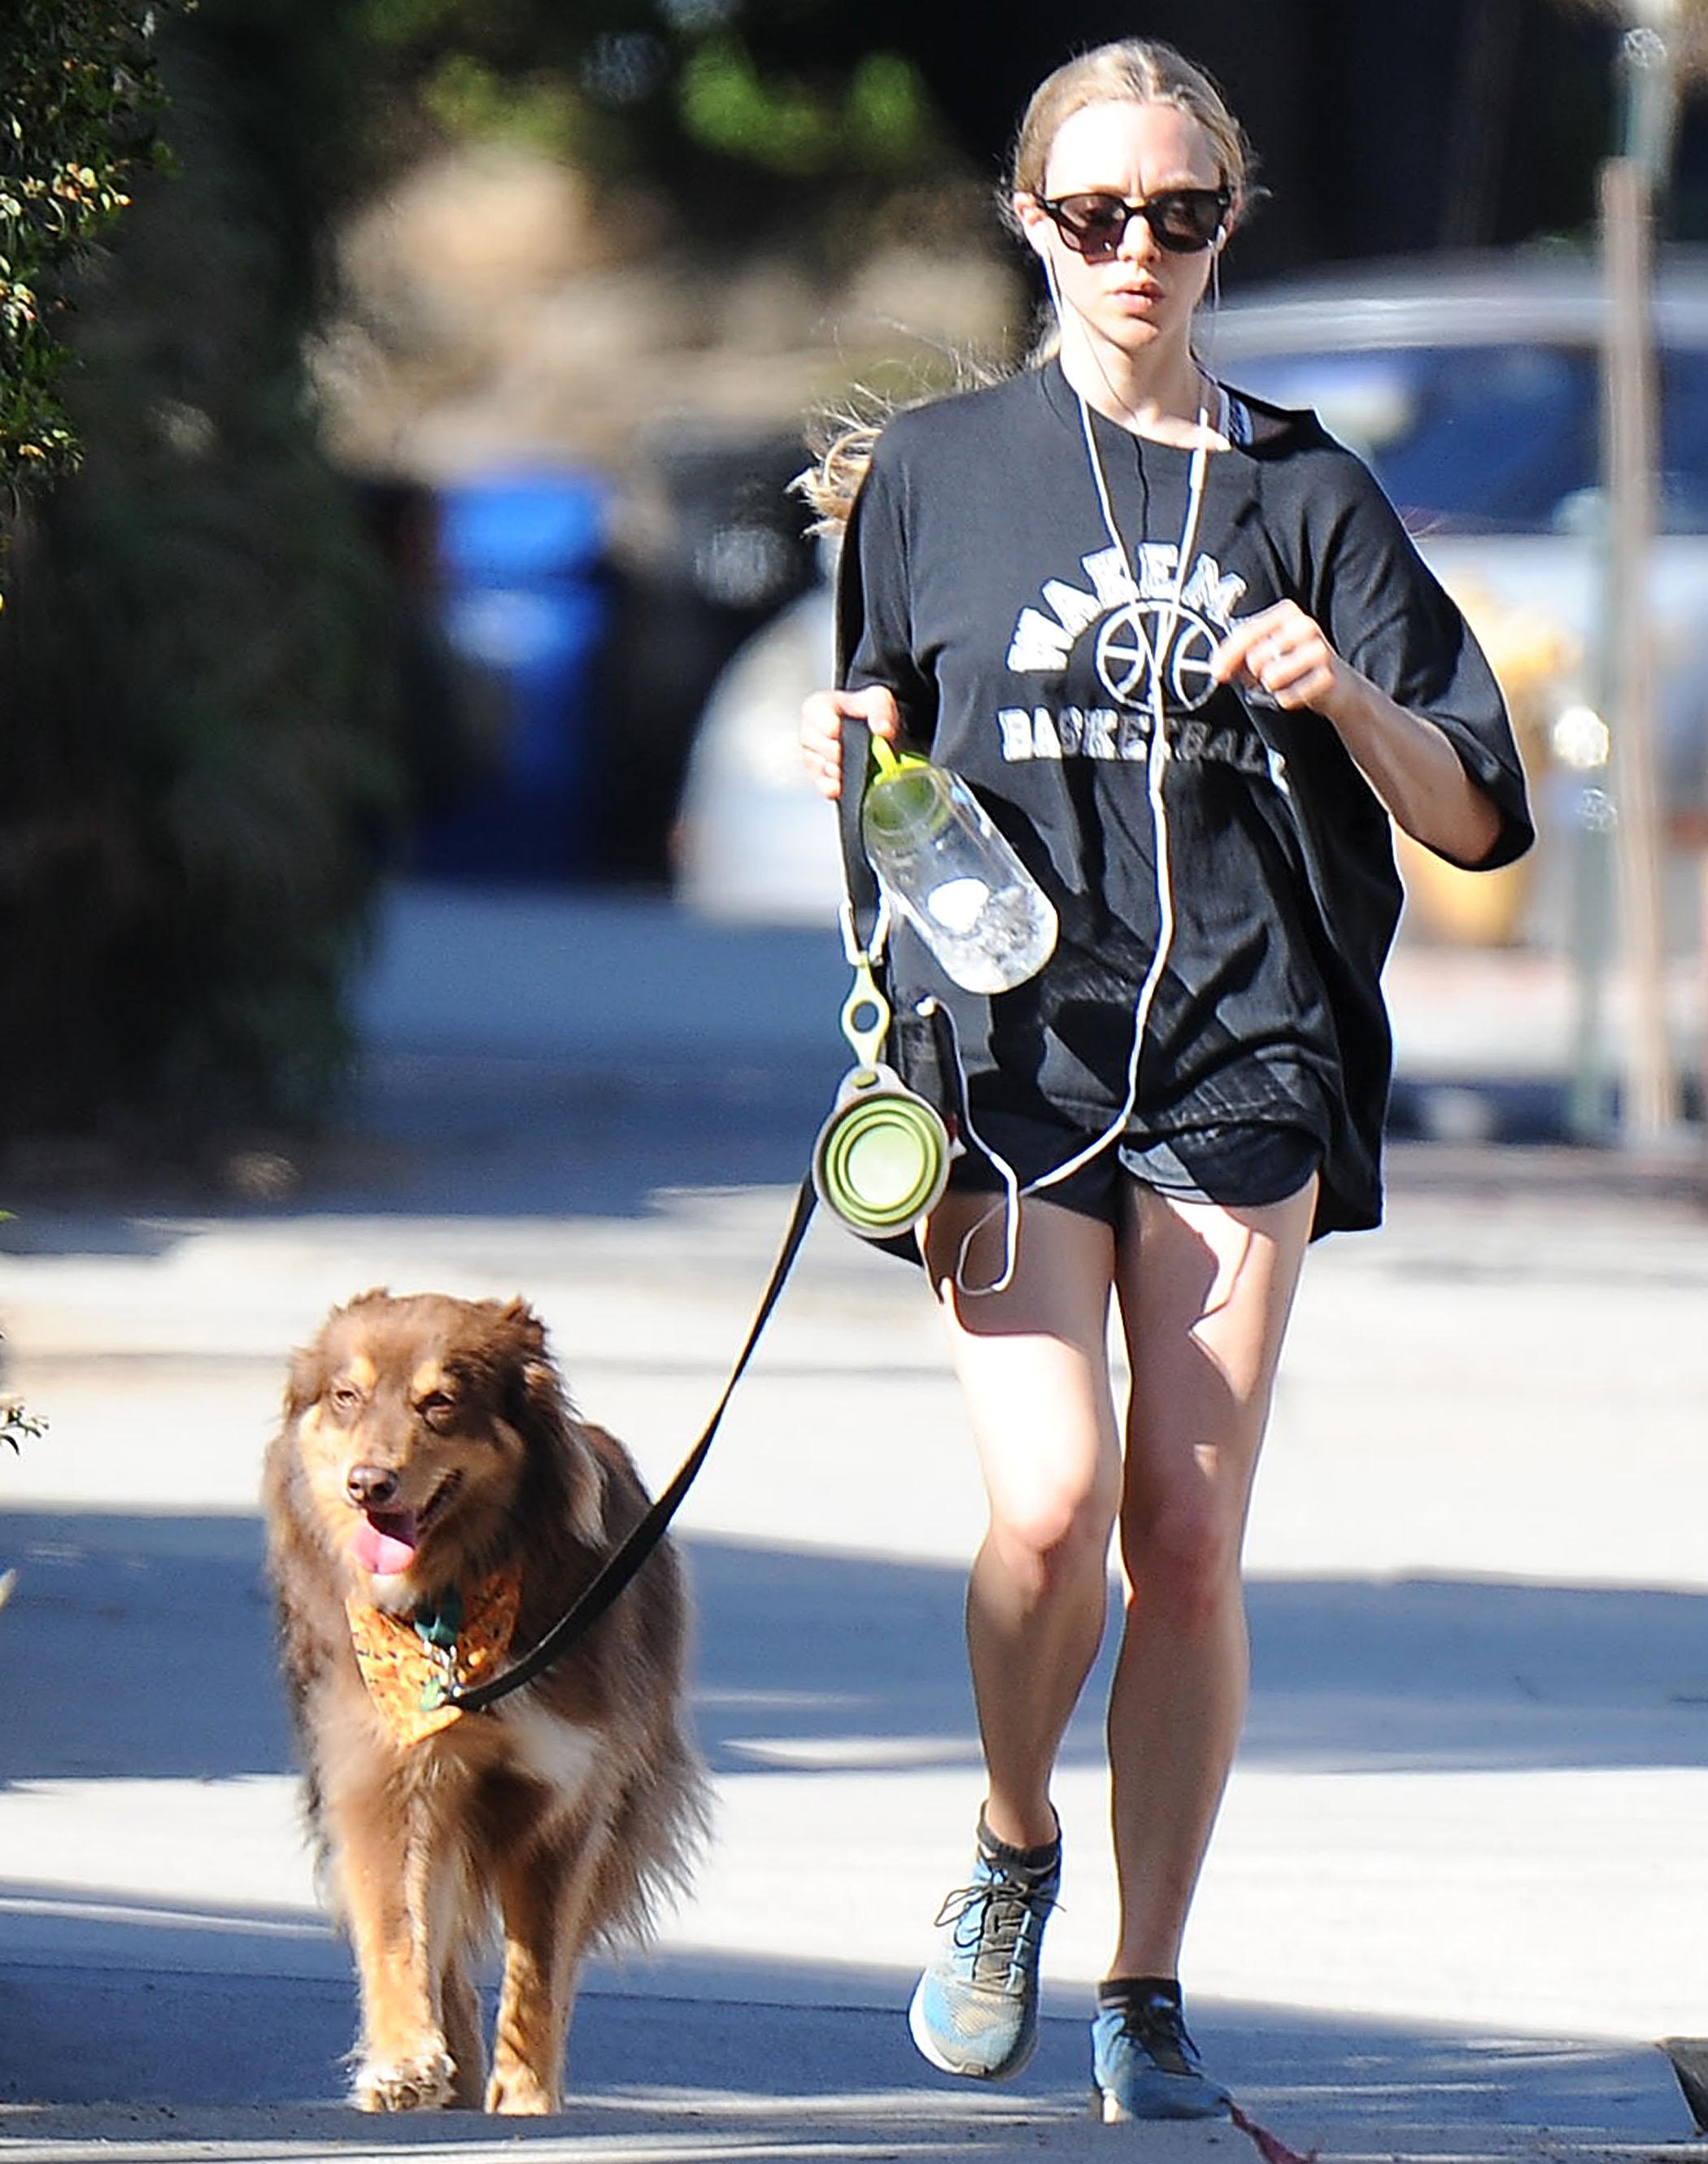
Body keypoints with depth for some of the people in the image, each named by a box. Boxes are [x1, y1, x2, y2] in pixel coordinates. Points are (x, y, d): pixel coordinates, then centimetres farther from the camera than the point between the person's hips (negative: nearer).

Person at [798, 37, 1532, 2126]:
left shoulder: (1305, 495, 9)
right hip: (1006, 1036, -1)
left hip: (1238, 1049, 1)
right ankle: (1013, 1844, 12)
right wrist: (847, 755, -3)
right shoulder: (938, 472, 8)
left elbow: (1469, 816, 7)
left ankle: (1147, 1992, 8)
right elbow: (883, 745, 19)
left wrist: (1345, 700, -12)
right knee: (1048, 1508, -17)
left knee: (1189, 1541, -3)